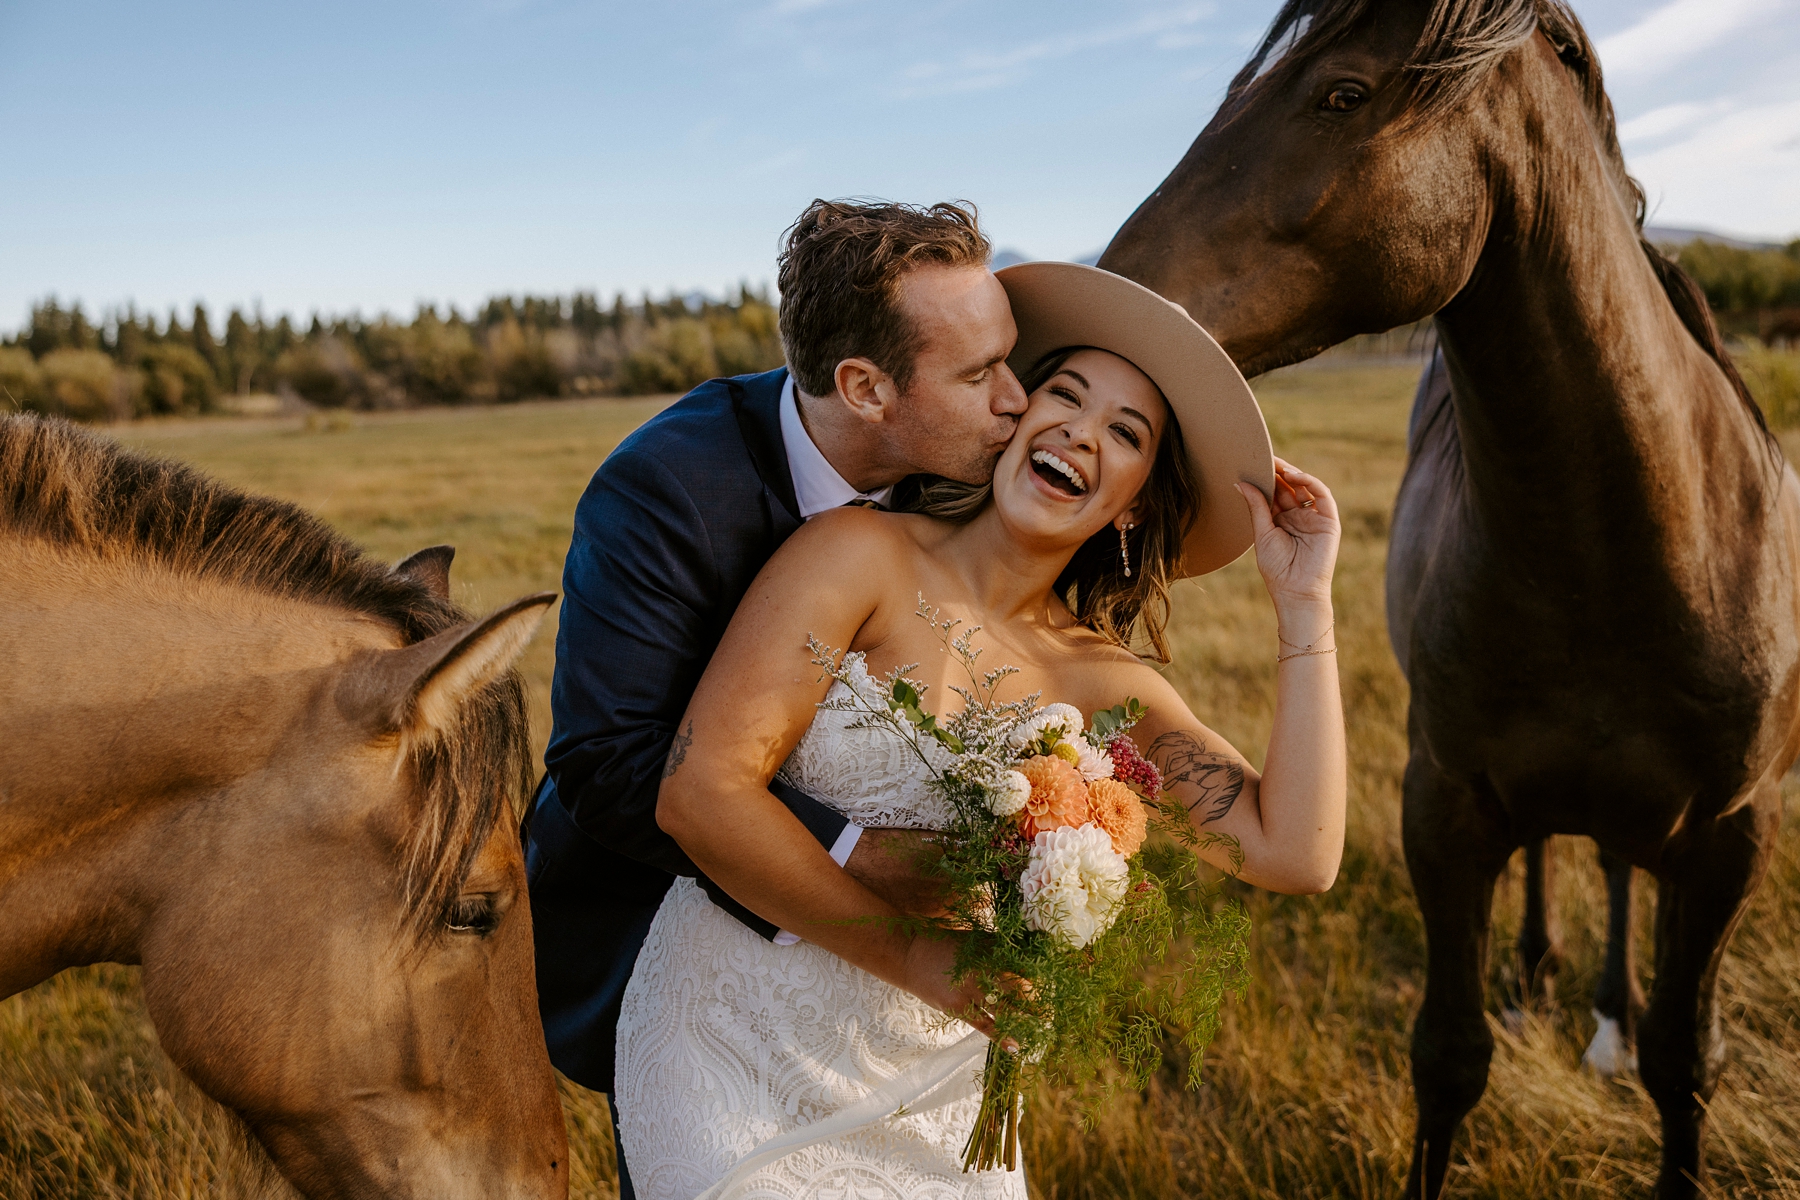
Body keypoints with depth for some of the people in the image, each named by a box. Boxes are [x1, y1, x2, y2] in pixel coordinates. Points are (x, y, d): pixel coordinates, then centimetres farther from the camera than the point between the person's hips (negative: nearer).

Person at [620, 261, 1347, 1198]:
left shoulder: (1105, 684, -2)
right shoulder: (865, 556, -14)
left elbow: (1292, 856, -12)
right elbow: (700, 791, -22)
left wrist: (1304, 600, -9)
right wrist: (916, 955, -20)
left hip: (930, 1088, 4)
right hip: (738, 1056, -4)